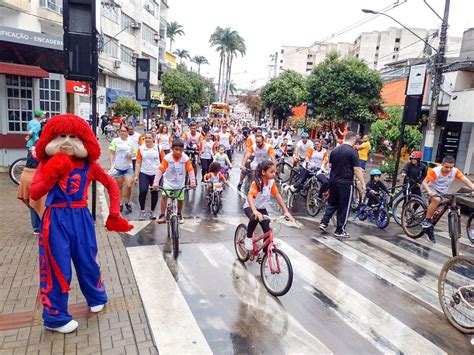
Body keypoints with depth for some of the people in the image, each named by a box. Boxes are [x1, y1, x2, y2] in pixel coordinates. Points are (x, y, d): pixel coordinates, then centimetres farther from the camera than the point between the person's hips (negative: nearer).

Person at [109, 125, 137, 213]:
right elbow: (111, 154, -2)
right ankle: (120, 204, 22)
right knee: (119, 187, 7)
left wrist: (131, 155, -7)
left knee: (128, 186, -8)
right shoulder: (115, 141, 0)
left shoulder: (130, 142, 7)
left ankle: (127, 203, 13)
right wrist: (111, 165, -11)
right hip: (117, 167, -1)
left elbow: (134, 153, 17)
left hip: (128, 167, 1)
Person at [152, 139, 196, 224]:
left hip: (180, 183, 1)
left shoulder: (185, 158, -16)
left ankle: (179, 214, 32)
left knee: (181, 199, 6)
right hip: (168, 182, -1)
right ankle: (162, 215, -7)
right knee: (164, 196, -18)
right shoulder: (167, 158, -18)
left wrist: (192, 181, -24)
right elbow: (160, 170, -19)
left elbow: (190, 170, -13)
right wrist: (156, 182, -25)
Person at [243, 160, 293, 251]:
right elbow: (249, 197, -41)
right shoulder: (257, 183, -28)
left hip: (262, 208, 5)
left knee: (267, 229, -9)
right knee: (255, 218, -36)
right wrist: (255, 211, -58)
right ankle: (248, 238, -11)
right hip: (250, 207, -5)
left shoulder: (272, 182, -10)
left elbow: (278, 196, -8)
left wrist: (286, 211, -14)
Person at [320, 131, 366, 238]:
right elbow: (357, 170, -15)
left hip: (333, 181, 6)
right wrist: (363, 184, -10)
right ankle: (340, 231, 10)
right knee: (344, 207, 4)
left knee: (332, 203, 20)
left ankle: (324, 223, 13)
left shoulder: (334, 150, 5)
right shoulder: (353, 152, -12)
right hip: (346, 183, -6)